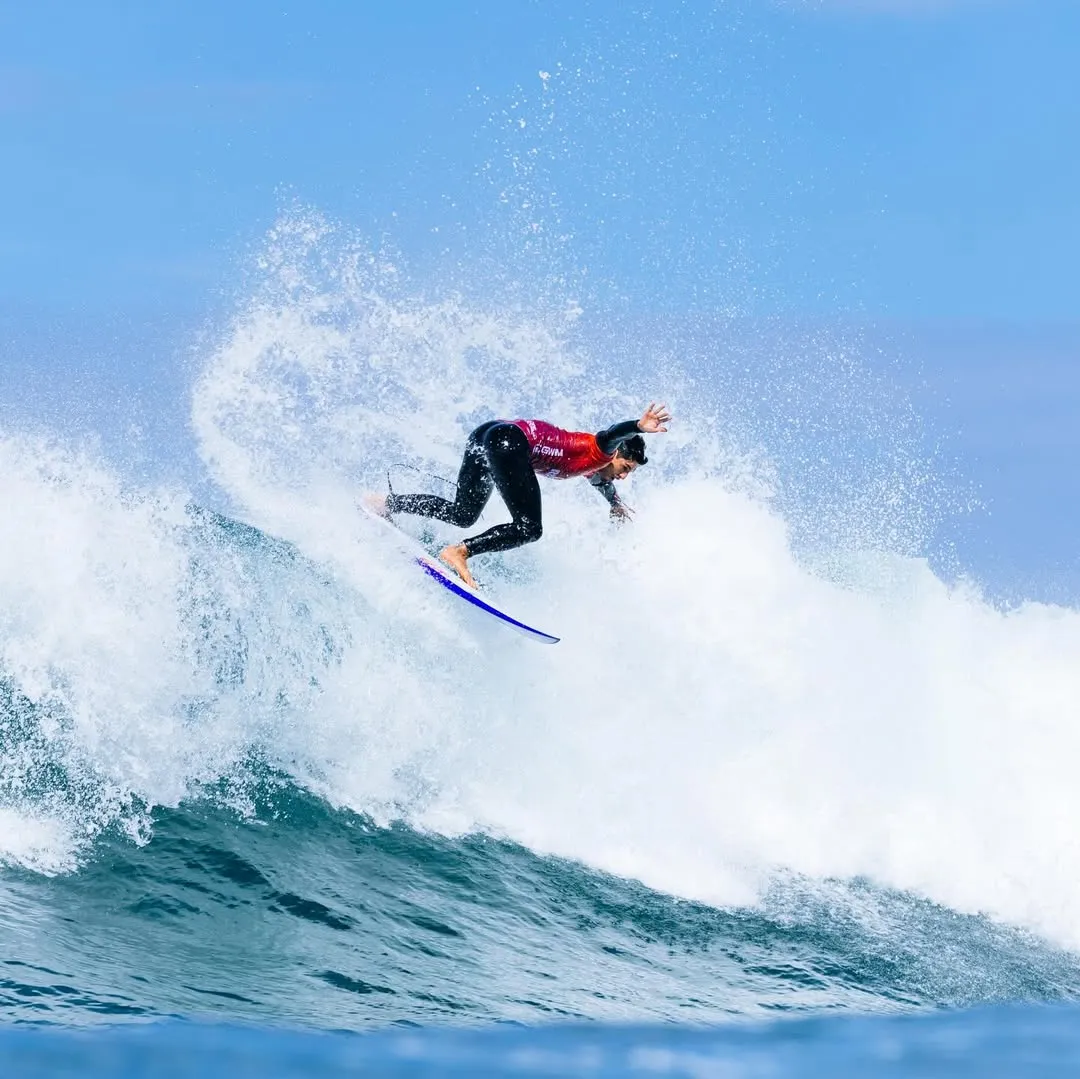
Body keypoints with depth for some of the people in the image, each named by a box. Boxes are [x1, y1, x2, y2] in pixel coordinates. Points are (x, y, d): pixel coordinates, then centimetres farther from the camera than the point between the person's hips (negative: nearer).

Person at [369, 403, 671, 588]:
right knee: (528, 529, -16)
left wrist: (615, 503, 69)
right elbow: (611, 436, -26)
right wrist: (638, 426, -45)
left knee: (462, 515, 23)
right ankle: (459, 552, -21)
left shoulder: (596, 474, 25)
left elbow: (603, 482, 50)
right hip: (509, 438, -10)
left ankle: (388, 504, 24)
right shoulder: (599, 453, -1)